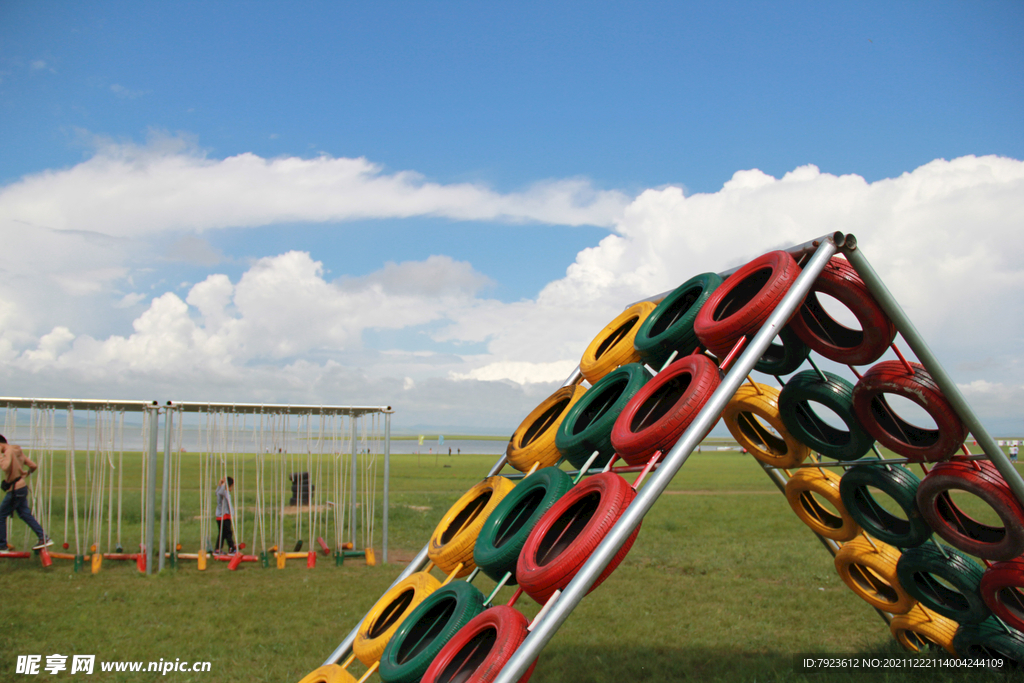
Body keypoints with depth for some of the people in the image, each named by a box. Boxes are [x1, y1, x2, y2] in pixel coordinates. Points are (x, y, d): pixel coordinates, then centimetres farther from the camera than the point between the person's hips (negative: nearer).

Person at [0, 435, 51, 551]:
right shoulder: (18, 451, 12)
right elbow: (33, 466, 15)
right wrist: (26, 473, 31)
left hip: (15, 489, -9)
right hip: (22, 487, 9)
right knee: (24, 514, 14)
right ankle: (44, 538, 11)